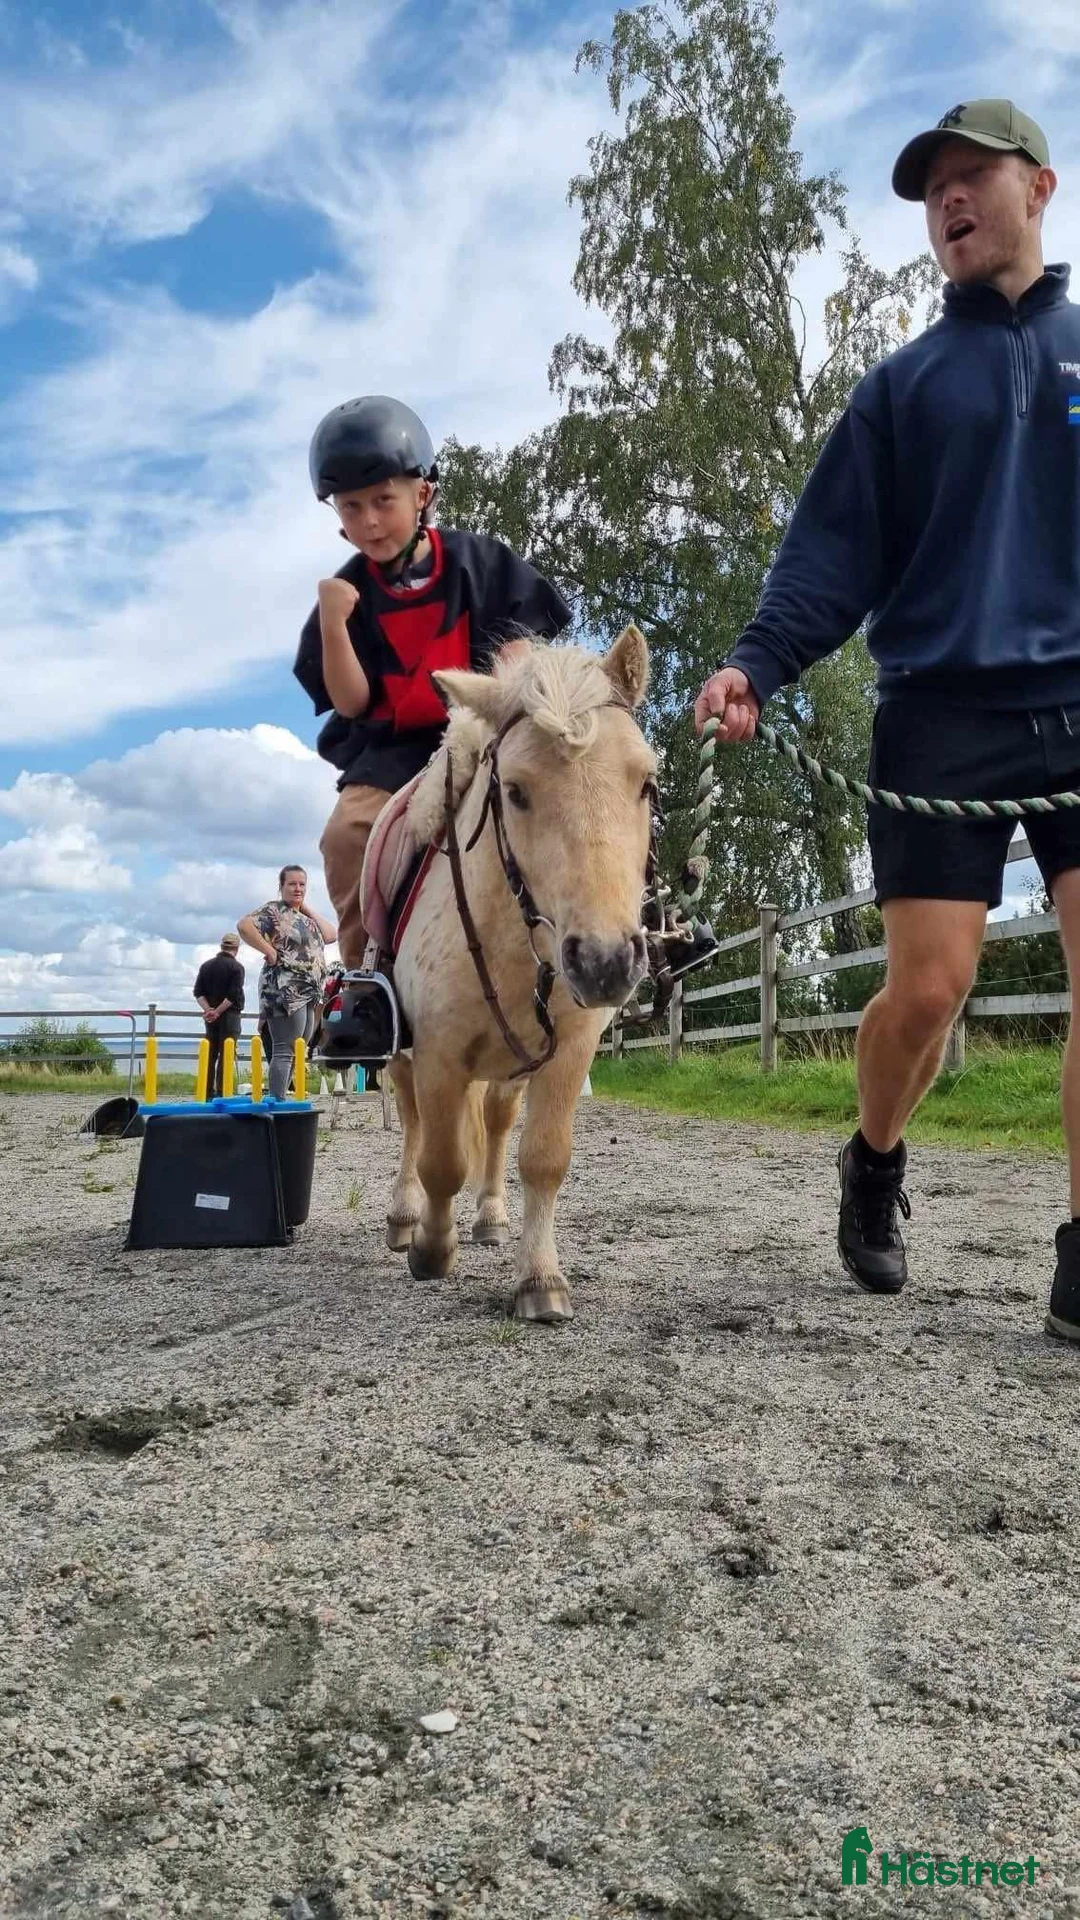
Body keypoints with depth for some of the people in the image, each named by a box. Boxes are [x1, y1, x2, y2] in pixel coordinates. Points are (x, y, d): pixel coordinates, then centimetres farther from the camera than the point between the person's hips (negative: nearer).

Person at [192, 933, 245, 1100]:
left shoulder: (206, 965, 11)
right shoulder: (236, 967, -6)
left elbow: (198, 992, 4)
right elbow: (233, 995, -17)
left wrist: (208, 1009, -5)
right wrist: (218, 1011, -13)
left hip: (210, 1016, 5)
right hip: (229, 1015, -5)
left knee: (210, 1054, 10)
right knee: (225, 1055, -5)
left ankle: (208, 1093, 9)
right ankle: (222, 1093, -9)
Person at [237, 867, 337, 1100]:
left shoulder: (305, 916, 20)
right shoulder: (274, 910, -5)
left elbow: (331, 936, 10)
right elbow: (244, 925, -19)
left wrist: (307, 908, 9)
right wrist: (270, 952, -17)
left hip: (308, 994, 9)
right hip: (285, 991, -9)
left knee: (297, 1053, 10)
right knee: (284, 1051, -13)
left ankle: (279, 1100, 14)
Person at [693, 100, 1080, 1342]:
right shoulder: (904, 384, 14)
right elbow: (834, 551, 4)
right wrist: (755, 664, -13)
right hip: (942, 715, -1)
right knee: (927, 986, -7)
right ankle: (875, 1163, 22)